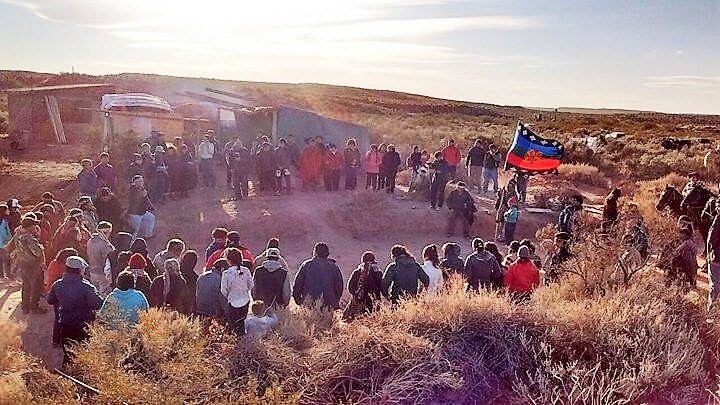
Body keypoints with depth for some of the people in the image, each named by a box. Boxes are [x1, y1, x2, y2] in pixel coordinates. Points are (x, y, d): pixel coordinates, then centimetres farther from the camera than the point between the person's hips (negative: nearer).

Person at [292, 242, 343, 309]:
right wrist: (336, 303, 20)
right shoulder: (334, 267, 5)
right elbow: (339, 287, 9)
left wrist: (298, 301, 16)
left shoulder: (306, 265, 3)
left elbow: (297, 285, 5)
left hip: (308, 304, 0)